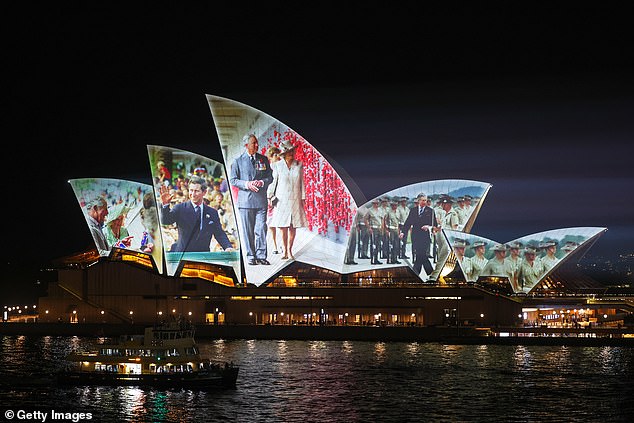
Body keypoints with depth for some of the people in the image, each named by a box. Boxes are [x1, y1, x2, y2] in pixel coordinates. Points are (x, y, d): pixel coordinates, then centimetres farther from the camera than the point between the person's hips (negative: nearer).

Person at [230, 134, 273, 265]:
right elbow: (233, 180, 4)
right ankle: (251, 257, 8)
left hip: (261, 200, 1)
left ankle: (261, 256, 1)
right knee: (248, 231, 1)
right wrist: (246, 184, -12)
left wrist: (262, 182, -8)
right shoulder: (238, 161, 4)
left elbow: (270, 177, 14)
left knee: (261, 229, -4)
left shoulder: (263, 159, 11)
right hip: (245, 200, -1)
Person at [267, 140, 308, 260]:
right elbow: (273, 182, 5)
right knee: (283, 227, -4)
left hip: (295, 200, 1)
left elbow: (302, 183, 8)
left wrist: (303, 199, 8)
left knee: (293, 227, 1)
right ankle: (285, 251, 6)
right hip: (281, 199, -1)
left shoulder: (299, 165, 3)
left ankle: (290, 250, 12)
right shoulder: (278, 166, -2)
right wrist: (270, 197, 3)